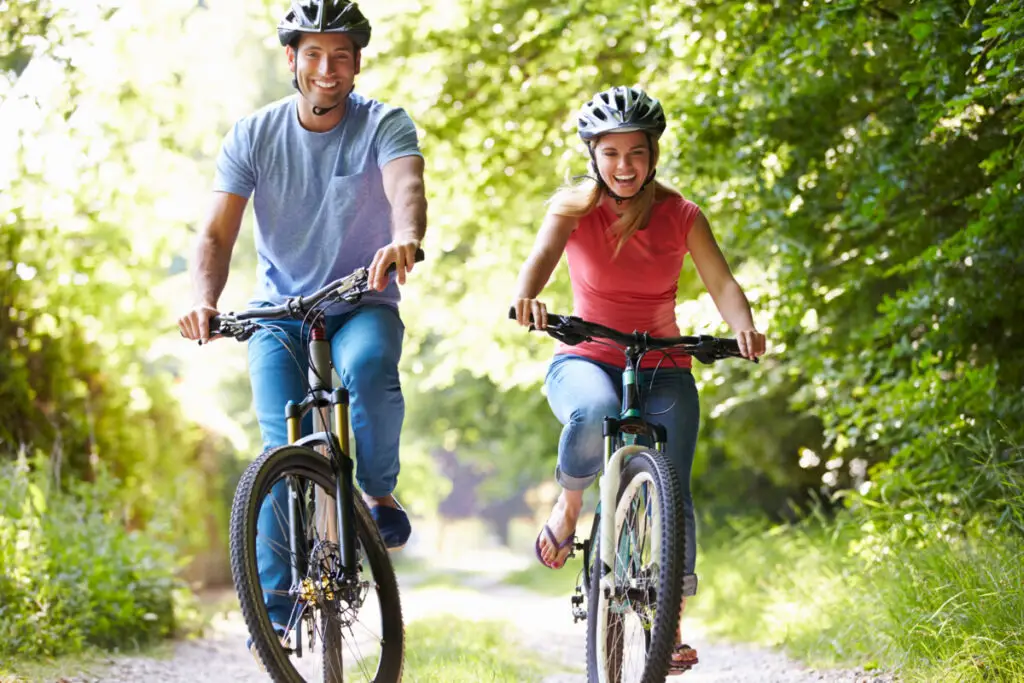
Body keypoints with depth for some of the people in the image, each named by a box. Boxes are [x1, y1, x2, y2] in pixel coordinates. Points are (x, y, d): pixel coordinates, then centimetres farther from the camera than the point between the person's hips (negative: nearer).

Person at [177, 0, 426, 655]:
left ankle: (380, 495, -11)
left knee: (367, 366, -35)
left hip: (362, 305, -1)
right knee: (284, 448, -15)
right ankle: (277, 599, -3)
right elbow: (218, 234, -10)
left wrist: (406, 241, -54)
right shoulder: (254, 135, -4)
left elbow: (406, 188, -30)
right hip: (280, 312, 1)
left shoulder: (385, 125, -9)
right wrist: (204, 302, -30)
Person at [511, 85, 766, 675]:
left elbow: (721, 280, -8)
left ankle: (671, 629, -2)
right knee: (595, 414, -38)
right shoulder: (573, 207, -3)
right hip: (586, 361, -1)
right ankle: (569, 506, -9)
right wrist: (528, 296, -44)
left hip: (663, 367, 2)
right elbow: (543, 255, -20)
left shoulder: (681, 215, -1)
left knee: (673, 495, -12)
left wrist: (744, 326, -30)